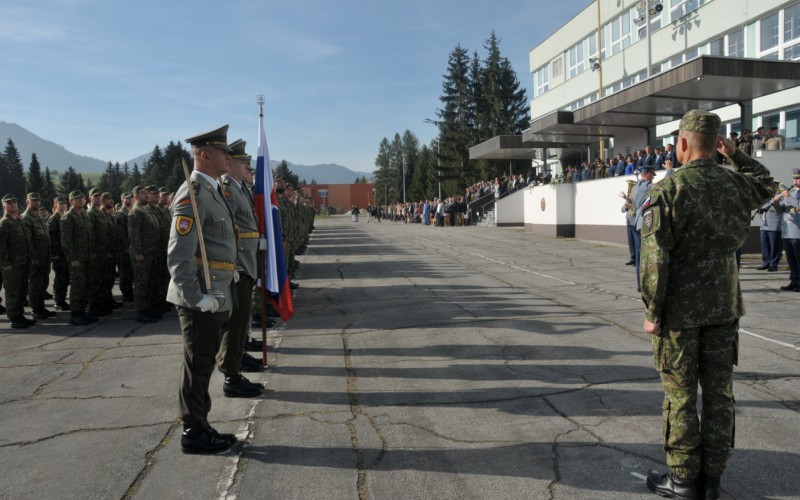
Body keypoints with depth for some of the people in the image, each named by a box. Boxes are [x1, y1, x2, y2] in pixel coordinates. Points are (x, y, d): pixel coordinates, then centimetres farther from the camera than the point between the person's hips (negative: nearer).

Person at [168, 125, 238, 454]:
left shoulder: (212, 192, 15)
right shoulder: (193, 194, -16)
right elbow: (178, 256, -23)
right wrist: (197, 298, -21)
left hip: (217, 298, 9)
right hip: (202, 299, -9)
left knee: (203, 365, 17)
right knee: (198, 366, 3)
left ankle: (201, 427, 30)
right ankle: (193, 434, 16)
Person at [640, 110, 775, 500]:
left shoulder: (668, 190, -14)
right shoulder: (736, 185, 2)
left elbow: (655, 258, -17)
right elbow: (766, 184, 28)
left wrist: (651, 312, -10)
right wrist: (735, 154, 22)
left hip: (679, 310, -5)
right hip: (724, 307, 5)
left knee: (680, 396, 5)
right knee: (719, 392, 12)